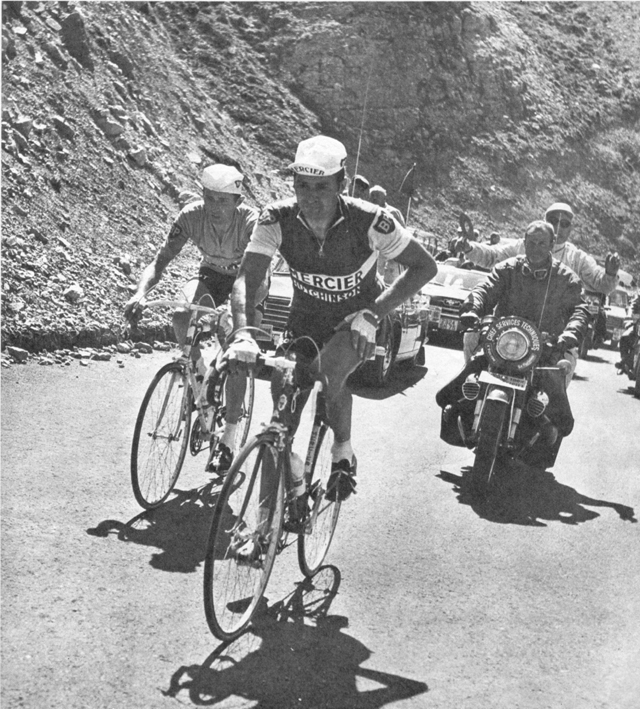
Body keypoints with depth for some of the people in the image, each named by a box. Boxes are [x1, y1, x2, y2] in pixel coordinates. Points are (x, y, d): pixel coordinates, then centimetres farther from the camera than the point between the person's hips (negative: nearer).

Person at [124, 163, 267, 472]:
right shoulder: (191, 215, -23)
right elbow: (160, 261, -23)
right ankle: (200, 376, -7)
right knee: (181, 314, -31)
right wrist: (139, 294, -43)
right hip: (211, 276, 3)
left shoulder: (251, 221, -32)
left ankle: (228, 438, -4)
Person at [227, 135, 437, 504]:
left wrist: (373, 313, -28)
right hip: (306, 319, 3)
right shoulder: (277, 220, -22)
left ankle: (344, 454, -5)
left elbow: (425, 266, -19)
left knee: (329, 370, -32)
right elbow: (247, 280, -28)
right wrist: (243, 333, -48)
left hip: (356, 320, -3)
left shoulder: (369, 221, -28)